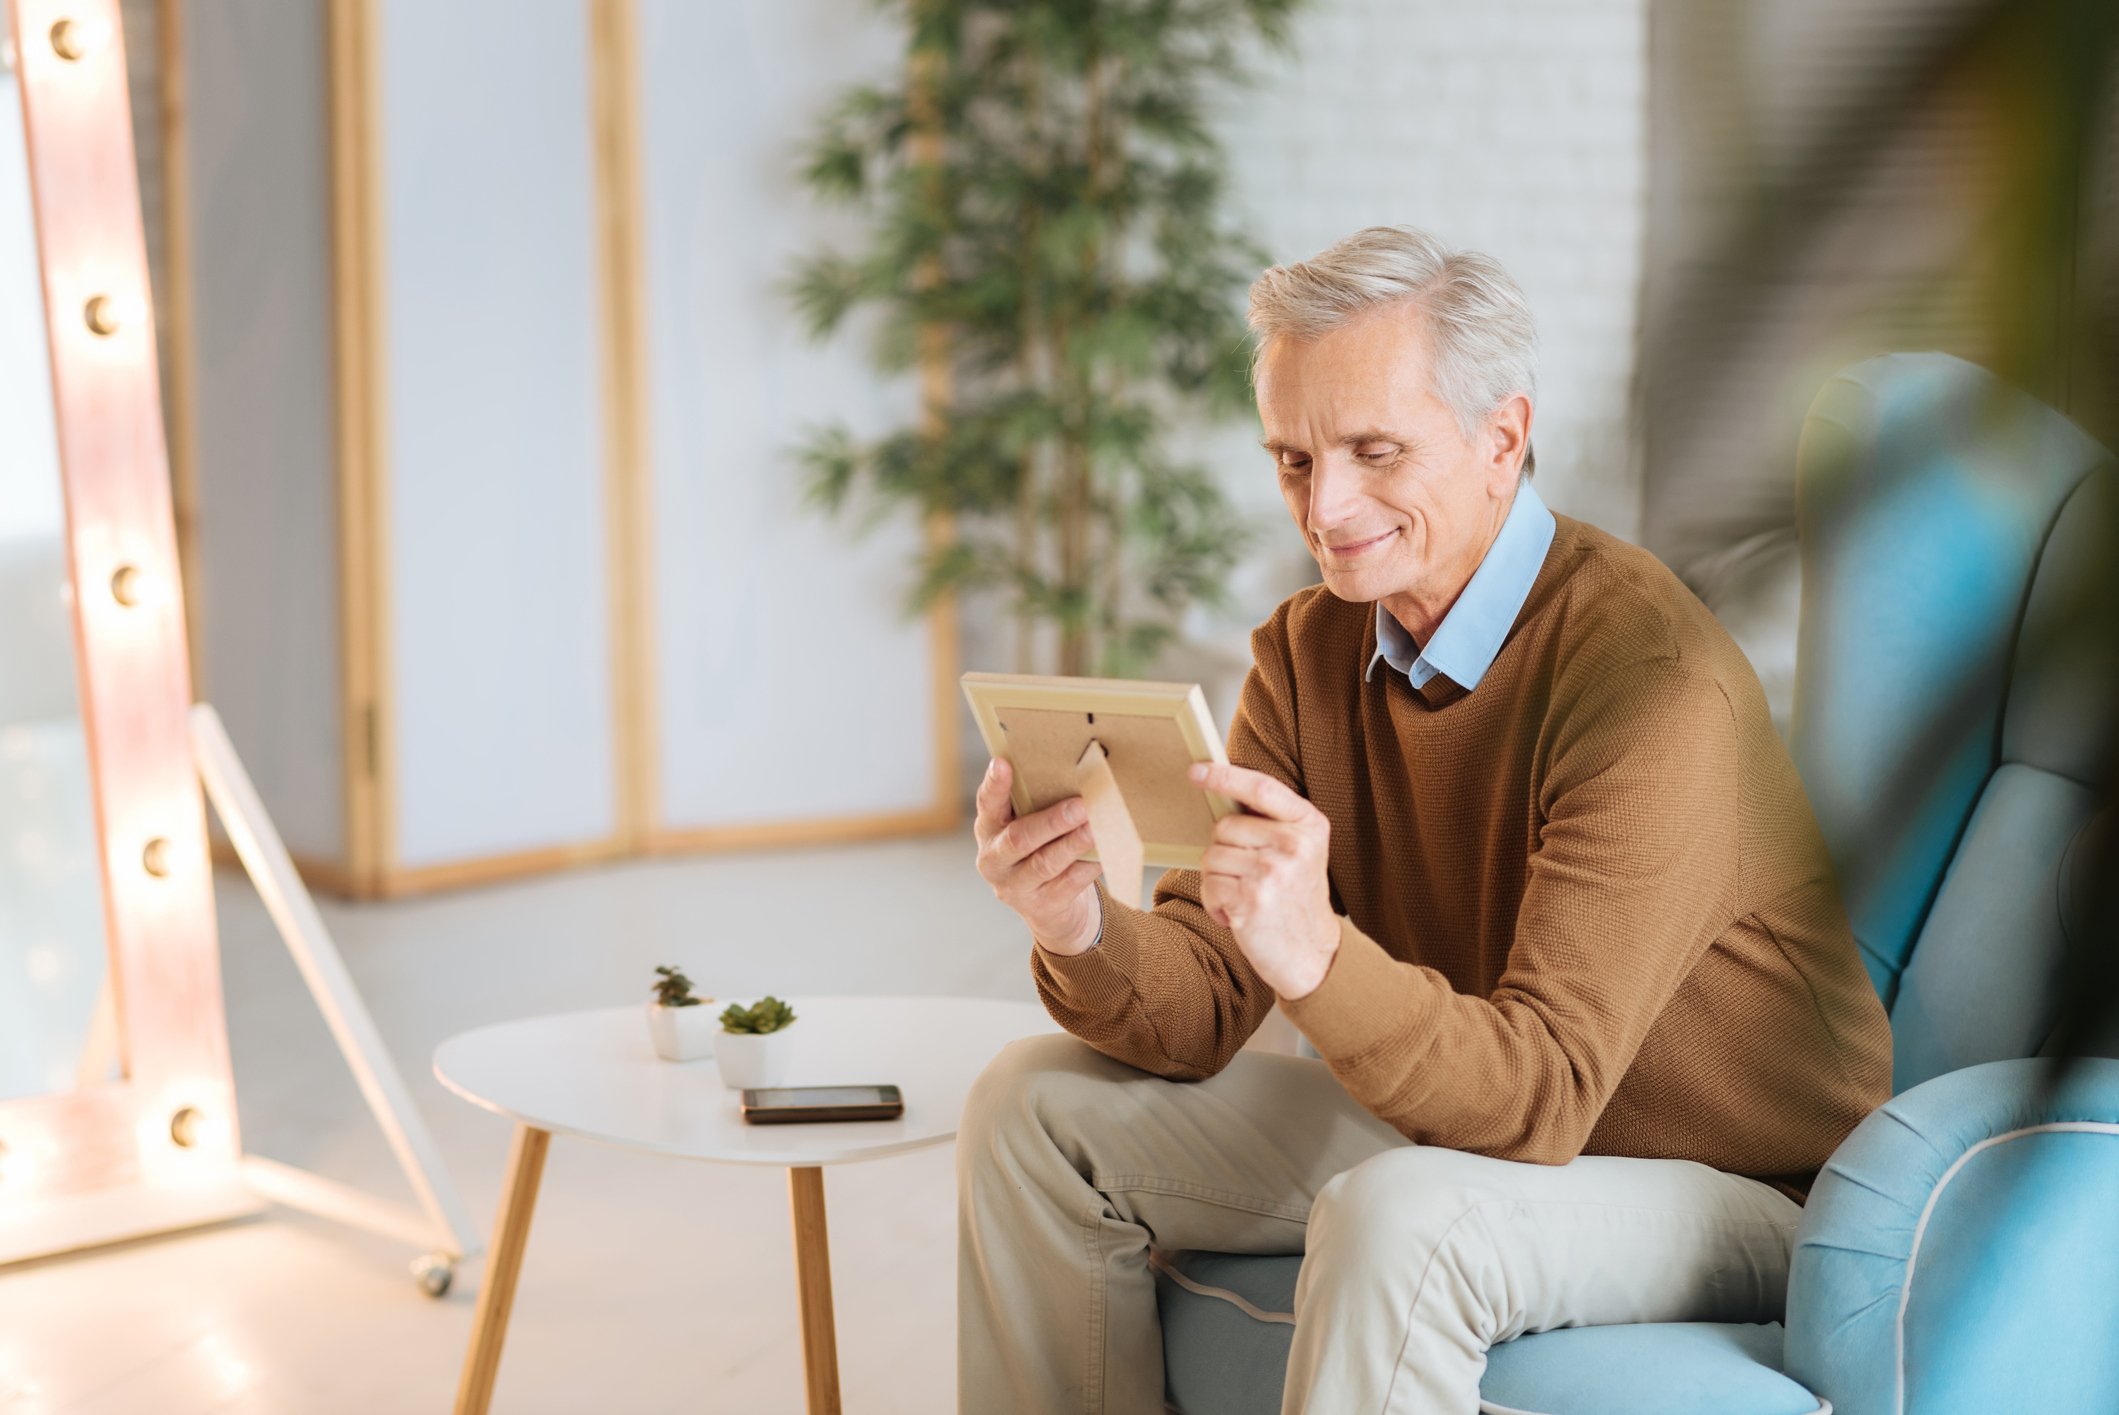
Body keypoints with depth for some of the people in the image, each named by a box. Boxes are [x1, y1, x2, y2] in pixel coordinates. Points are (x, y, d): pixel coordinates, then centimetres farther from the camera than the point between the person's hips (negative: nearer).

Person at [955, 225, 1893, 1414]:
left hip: (1734, 1190, -7)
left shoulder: (1653, 680, -26)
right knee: (1039, 1107, 2)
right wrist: (1088, 935, -28)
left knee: (1399, 1220, -37)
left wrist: (1316, 956, -46)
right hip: (1469, 1124, 7)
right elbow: (1200, 1018, -6)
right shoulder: (1310, 650, -2)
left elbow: (1542, 1096, -30)